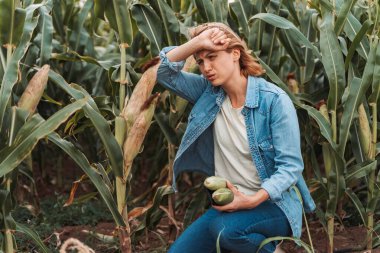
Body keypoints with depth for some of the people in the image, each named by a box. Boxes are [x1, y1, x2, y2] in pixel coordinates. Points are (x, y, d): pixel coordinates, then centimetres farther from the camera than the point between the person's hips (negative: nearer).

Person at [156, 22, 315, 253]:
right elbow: (163, 71, -5)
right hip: (228, 204, 6)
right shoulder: (208, 92, 2)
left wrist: (253, 200, -30)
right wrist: (197, 43, -19)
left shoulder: (274, 100, -15)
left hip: (272, 203, -6)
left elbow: (290, 166, -17)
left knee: (226, 230, -35)